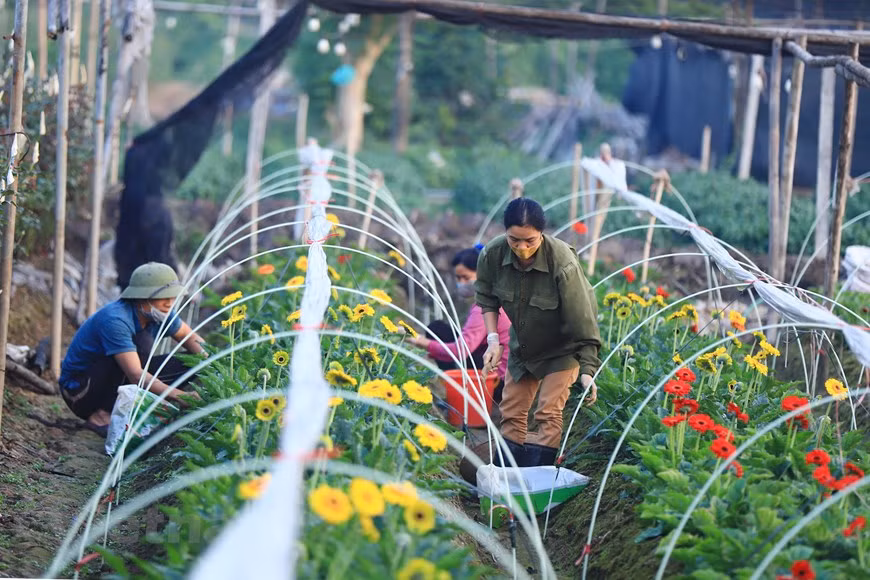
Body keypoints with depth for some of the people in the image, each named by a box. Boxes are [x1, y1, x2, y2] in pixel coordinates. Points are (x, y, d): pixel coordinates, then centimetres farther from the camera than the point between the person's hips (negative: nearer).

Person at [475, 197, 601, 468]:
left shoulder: (563, 263, -34)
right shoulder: (492, 254, -22)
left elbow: (583, 320, -26)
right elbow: (487, 298, 0)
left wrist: (587, 370, -27)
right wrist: (493, 339, -11)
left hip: (561, 349, -5)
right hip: (522, 345, 5)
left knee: (548, 414, -11)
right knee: (511, 413, 7)